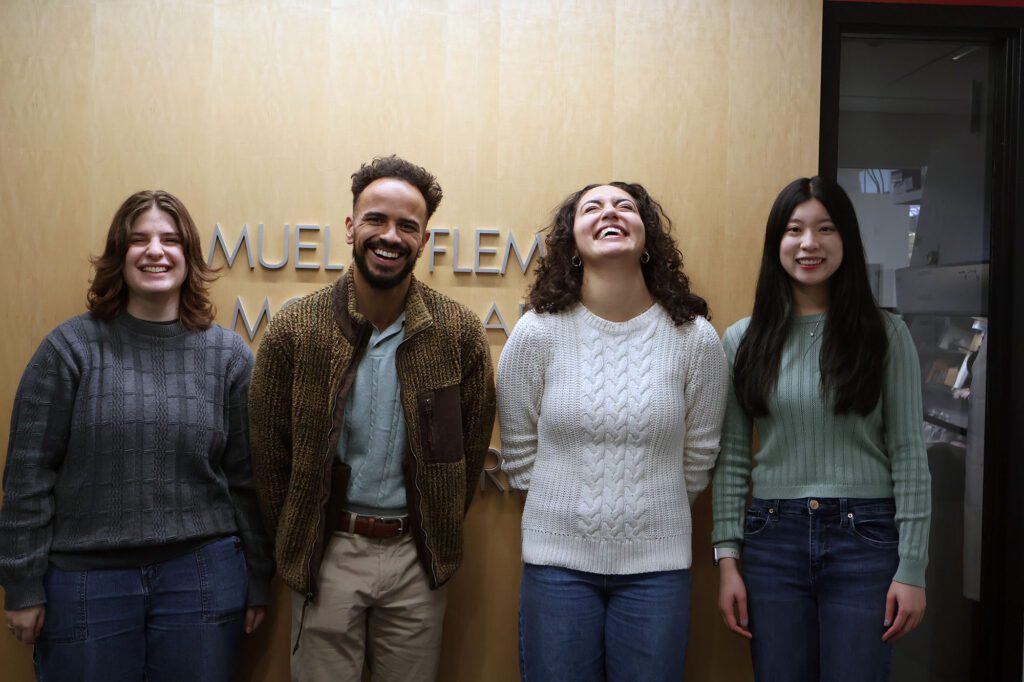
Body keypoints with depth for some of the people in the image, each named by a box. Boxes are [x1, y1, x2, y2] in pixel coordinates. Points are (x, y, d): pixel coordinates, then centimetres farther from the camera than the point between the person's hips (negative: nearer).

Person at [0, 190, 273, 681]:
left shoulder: (228, 354, 1)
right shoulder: (70, 347, -3)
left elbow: (247, 478, 3)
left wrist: (257, 581, 6)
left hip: (202, 579, 1)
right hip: (85, 578, -1)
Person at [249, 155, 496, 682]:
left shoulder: (459, 332, -7)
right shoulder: (294, 329, -8)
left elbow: (472, 442, 3)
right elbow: (269, 448, 0)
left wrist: (436, 534, 6)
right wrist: (298, 543, 3)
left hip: (417, 555, 1)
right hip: (328, 551, 0)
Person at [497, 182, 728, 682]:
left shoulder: (696, 338, -5)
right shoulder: (536, 333, -6)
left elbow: (698, 457, 5)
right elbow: (518, 453, 3)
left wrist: (649, 514, 11)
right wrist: (564, 510, 8)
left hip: (657, 564, 1)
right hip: (558, 559, 0)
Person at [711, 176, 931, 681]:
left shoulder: (885, 334, -1)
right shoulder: (743, 340, 3)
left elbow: (908, 455, -2)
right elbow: (731, 459, 5)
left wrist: (912, 568, -5)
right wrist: (727, 557, 0)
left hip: (865, 541, -1)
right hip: (772, 542, 2)